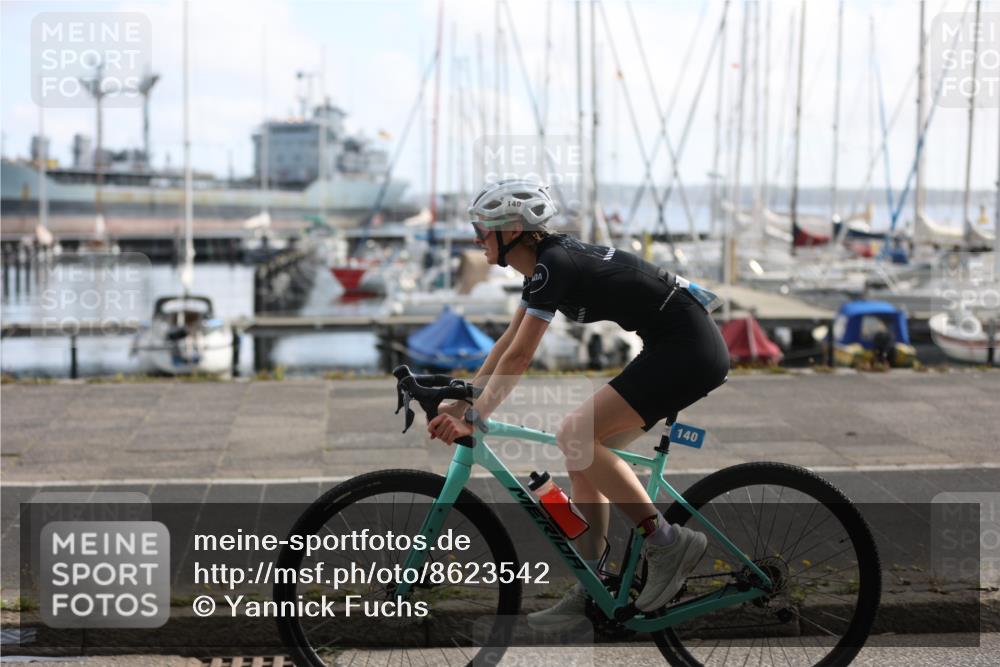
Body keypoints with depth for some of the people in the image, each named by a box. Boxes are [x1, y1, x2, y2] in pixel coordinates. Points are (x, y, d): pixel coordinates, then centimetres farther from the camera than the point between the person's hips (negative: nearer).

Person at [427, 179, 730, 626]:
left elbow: (517, 359, -17)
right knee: (584, 454, 8)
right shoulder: (547, 262, 13)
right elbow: (507, 344, 19)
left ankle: (668, 543, -9)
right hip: (676, 350, 10)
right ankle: (590, 592, 13)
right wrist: (460, 403, 18)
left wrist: (473, 418, -10)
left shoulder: (553, 265, -16)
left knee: (575, 435, -16)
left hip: (689, 349, -10)